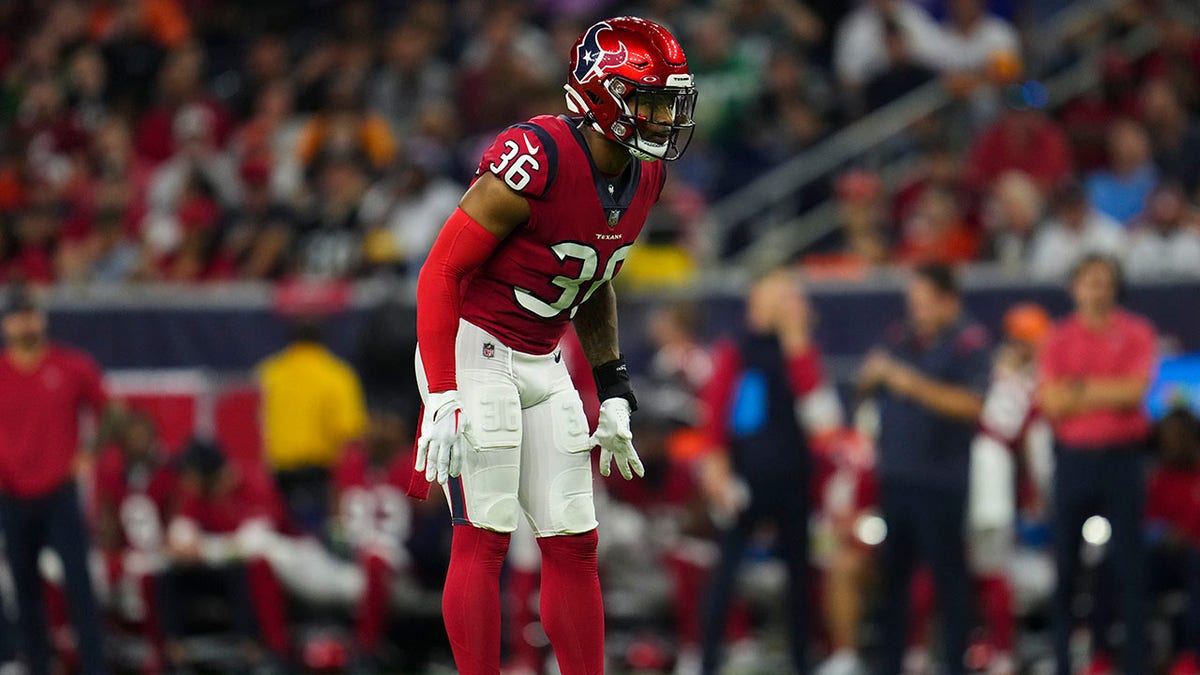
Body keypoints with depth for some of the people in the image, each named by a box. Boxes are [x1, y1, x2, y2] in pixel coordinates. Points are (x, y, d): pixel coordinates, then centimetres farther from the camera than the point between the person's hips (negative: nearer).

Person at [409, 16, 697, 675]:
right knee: (482, 539, -10)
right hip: (473, 352, -8)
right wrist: (442, 398, -24)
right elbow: (441, 271, -20)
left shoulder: (642, 178, 2)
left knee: (573, 546, 6)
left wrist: (613, 393, 17)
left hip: (542, 364, 8)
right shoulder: (538, 158, -23)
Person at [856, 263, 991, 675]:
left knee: (948, 574, -3)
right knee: (892, 574, 10)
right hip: (895, 475, 6)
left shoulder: (969, 342, -6)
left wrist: (915, 385, -21)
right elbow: (865, 388, 18)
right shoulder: (900, 338, 12)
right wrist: (874, 374, -5)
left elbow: (972, 405, -16)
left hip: (941, 481, -6)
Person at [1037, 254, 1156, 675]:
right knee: (1066, 561, 2)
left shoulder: (1136, 333, 4)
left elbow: (1135, 389, -10)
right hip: (1073, 457, 1)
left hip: (1121, 456, -1)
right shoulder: (1059, 339, 6)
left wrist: (1081, 388, -4)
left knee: (1129, 561, -2)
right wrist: (1110, 394, -4)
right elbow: (1051, 402, -4)